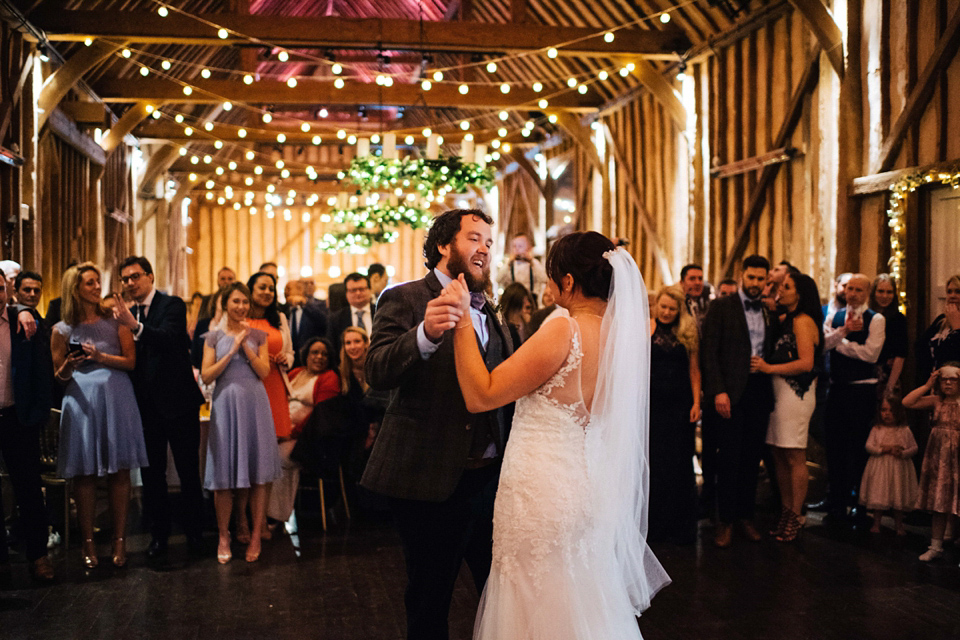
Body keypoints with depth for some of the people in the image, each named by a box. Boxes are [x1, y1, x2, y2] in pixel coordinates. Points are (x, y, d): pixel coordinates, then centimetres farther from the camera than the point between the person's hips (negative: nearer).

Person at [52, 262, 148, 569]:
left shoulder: (115, 320, 7)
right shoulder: (62, 330, 6)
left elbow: (131, 361, 2)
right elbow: (58, 375, 9)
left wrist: (101, 357, -13)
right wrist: (68, 368, -13)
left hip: (116, 398, 0)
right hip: (81, 400, 0)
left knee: (119, 472, 1)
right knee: (84, 472, 1)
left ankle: (119, 540, 9)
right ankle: (88, 543, 10)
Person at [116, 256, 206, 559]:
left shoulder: (172, 305, -7)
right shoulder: (129, 313, 12)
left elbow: (169, 339, -26)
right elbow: (129, 360, 8)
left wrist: (135, 326, -39)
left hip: (177, 400, -5)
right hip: (147, 405, 6)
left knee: (188, 471, 2)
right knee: (152, 473, 10)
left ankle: (194, 533, 14)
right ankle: (158, 534, 19)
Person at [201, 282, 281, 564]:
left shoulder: (258, 335, 8)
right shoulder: (214, 336, 6)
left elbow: (264, 372, -1)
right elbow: (206, 376, -2)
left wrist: (246, 346, -10)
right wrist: (232, 350, -10)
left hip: (253, 403, 1)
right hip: (226, 404, -1)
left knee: (258, 472, 0)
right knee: (224, 474, 2)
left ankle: (256, 535, 9)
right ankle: (223, 536, 13)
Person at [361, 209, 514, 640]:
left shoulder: (487, 310, 15)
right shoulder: (405, 300, -6)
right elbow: (377, 373, -21)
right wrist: (425, 335, -37)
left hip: (489, 474, 6)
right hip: (431, 479, -6)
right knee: (429, 603, 8)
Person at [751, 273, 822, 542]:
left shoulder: (803, 321, -9)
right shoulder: (785, 320, 18)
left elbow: (806, 363, -18)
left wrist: (769, 368, -16)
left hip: (796, 393, -9)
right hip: (779, 392, 9)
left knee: (795, 458, -3)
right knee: (779, 456, 10)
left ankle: (796, 517, 6)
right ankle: (786, 512, 19)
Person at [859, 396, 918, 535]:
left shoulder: (905, 430, 2)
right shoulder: (876, 429, 2)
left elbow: (914, 448, 3)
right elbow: (868, 446, -3)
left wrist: (902, 453, -14)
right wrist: (883, 449, -17)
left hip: (898, 469, 0)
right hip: (880, 468, 0)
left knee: (898, 497, 6)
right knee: (878, 496, 2)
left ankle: (899, 526, 20)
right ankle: (876, 524, 14)